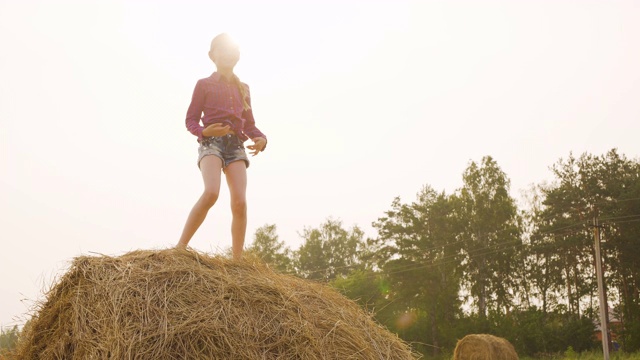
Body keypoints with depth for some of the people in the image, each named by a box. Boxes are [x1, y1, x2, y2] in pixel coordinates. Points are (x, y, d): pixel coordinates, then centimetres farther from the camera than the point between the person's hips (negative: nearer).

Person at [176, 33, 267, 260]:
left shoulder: (243, 88, 22)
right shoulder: (204, 84, 10)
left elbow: (249, 124, 20)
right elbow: (191, 120, 6)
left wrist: (260, 138, -2)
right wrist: (204, 131, -17)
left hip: (236, 145, 4)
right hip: (211, 142, -4)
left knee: (240, 202, -13)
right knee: (211, 192, -30)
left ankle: (237, 262, -9)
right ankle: (180, 248, -22)